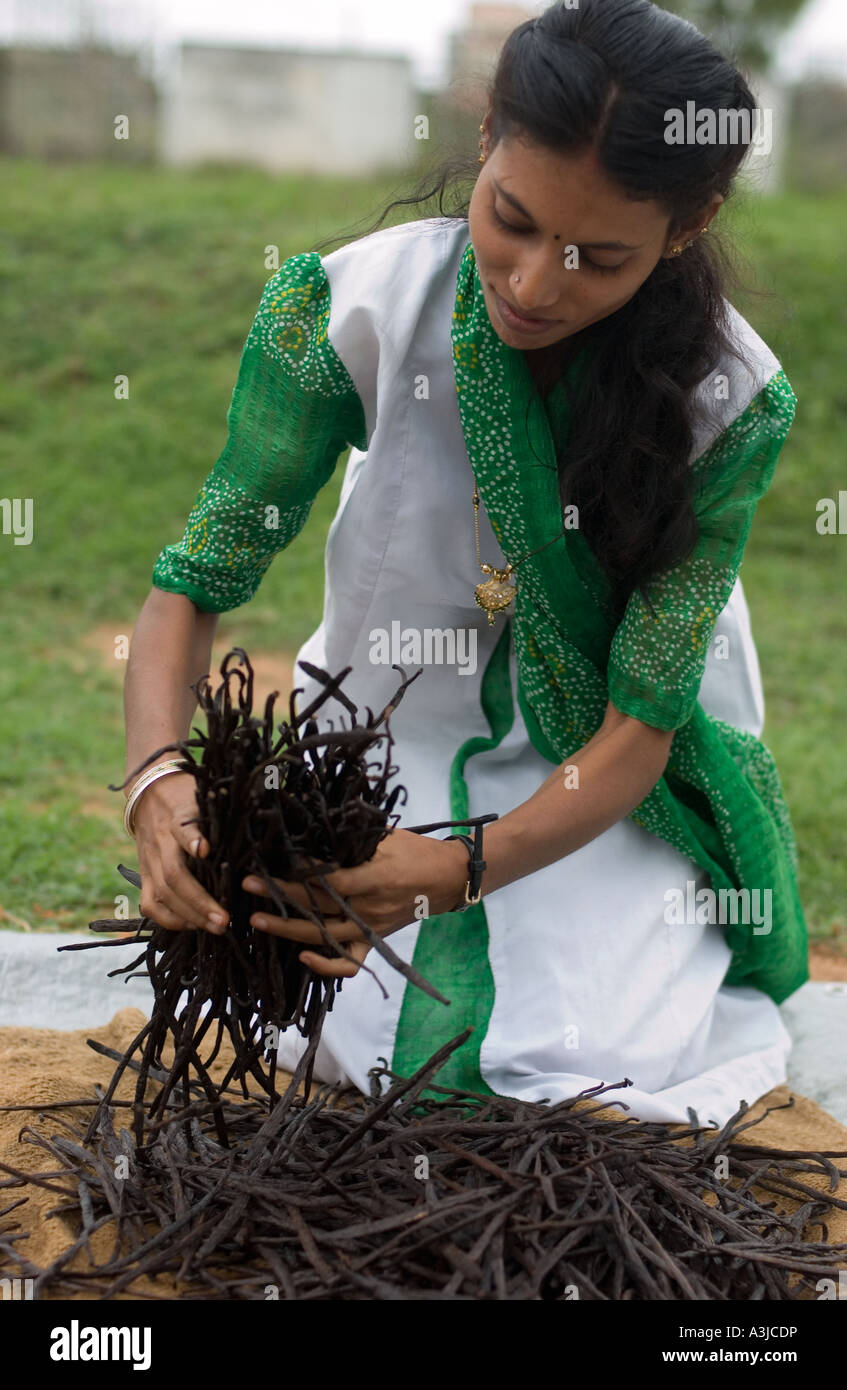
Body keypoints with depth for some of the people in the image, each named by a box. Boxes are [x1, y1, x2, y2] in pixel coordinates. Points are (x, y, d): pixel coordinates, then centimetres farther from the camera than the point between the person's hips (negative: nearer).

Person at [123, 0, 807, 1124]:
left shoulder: (734, 402, -23)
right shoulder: (352, 308, -23)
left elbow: (635, 729, -22)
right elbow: (197, 581, -16)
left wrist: (459, 868, -40)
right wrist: (158, 778, -36)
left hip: (600, 781, 0)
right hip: (383, 736, 1)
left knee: (609, 1056, -14)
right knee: (354, 1040, -14)